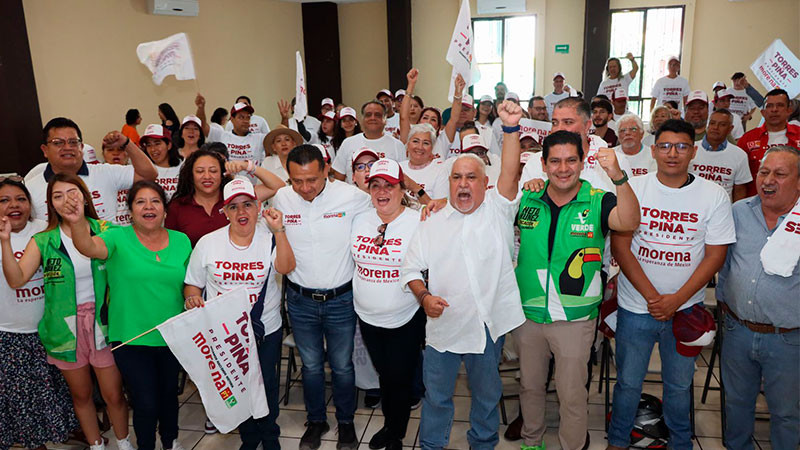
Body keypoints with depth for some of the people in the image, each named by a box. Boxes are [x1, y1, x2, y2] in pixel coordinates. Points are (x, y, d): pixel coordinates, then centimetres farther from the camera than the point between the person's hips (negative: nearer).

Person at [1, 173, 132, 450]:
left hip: (102, 323, -1)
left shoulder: (105, 231, -3)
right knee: (81, 394, 17)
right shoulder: (43, 242, -2)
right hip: (66, 328, 1)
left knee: (114, 394, 7)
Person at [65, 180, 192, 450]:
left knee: (169, 394, 21)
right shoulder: (118, 238, -8)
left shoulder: (181, 241, 1)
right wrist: (78, 222, -49)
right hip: (131, 339, -3)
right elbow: (89, 247, -29)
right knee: (145, 403, 2)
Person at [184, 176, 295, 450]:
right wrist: (191, 298, -15)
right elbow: (193, 284, 7)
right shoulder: (208, 243, -1)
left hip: (266, 330, -1)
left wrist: (278, 230, -32)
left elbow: (286, 267, -24)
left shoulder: (269, 239, -6)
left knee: (266, 386, 9)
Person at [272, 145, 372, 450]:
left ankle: (346, 422, 37)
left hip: (341, 299, -2)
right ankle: (316, 420, 40)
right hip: (300, 300, 2)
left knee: (342, 366, 13)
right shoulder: (280, 199, -6)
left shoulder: (351, 196, -15)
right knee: (311, 366, 17)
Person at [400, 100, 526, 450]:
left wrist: (511, 128, -29)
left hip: (488, 325, 0)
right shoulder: (432, 224, 3)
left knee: (487, 394, 19)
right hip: (442, 326, 1)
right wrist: (424, 296, -14)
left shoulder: (497, 210, 0)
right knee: (436, 394, 14)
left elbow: (511, 175, -17)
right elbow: (410, 267, 4)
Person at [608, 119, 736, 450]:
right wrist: (651, 296, -13)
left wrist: (676, 299, -13)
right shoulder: (633, 189, -5)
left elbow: (715, 256, -4)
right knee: (628, 381, 11)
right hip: (636, 306, 0)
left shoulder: (714, 196, -4)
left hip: (685, 308, 1)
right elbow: (620, 247, -7)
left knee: (679, 383, 16)